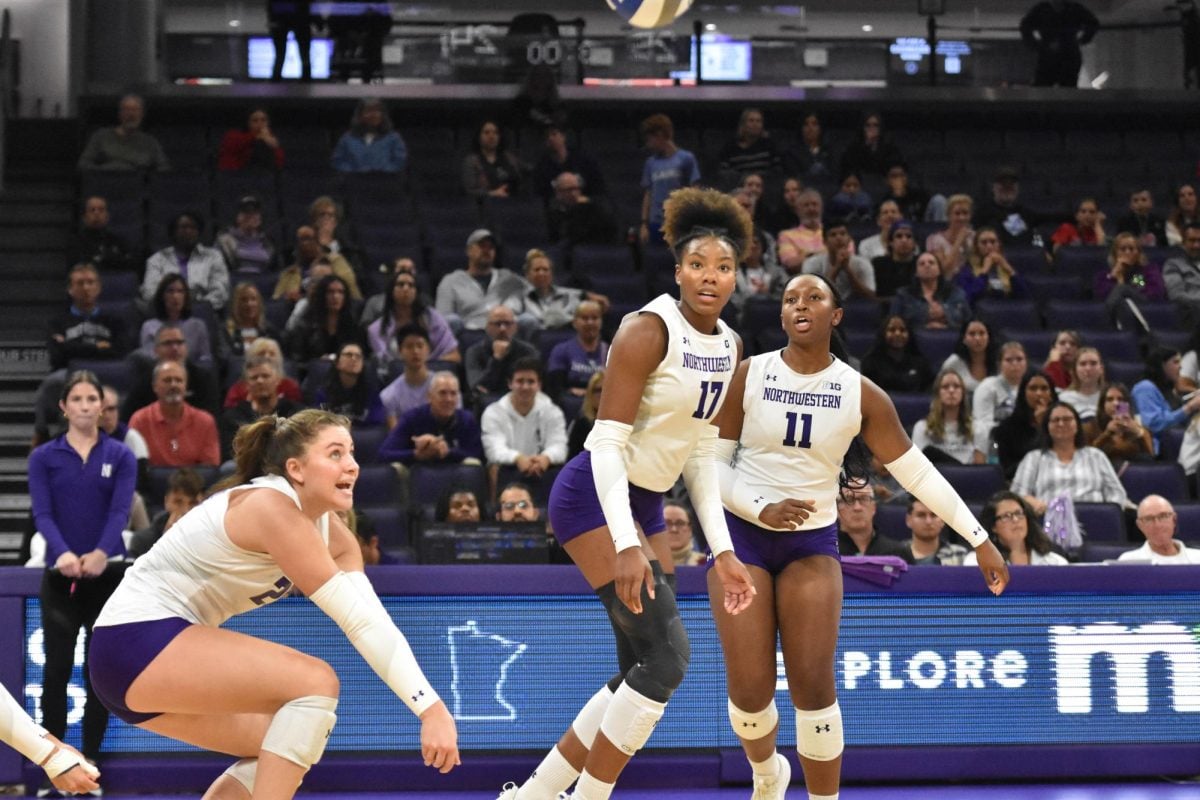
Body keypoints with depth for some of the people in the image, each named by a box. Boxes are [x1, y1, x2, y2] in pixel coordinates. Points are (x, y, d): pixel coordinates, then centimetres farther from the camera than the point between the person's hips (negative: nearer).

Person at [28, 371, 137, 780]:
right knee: (57, 671, -2)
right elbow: (42, 514, -9)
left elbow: (120, 511, -10)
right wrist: (62, 552, -30)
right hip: (60, 576, 0)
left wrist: (101, 553, -30)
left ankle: (90, 763, 12)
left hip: (108, 574, 1)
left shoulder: (121, 456, 2)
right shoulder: (44, 457, 2)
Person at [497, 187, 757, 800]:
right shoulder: (648, 331, -18)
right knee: (666, 656, -15)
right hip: (595, 497, -9)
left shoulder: (729, 347, 6)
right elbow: (607, 441, -22)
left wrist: (721, 551, 8)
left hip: (645, 502, 9)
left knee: (645, 669, 6)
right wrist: (626, 545, -30)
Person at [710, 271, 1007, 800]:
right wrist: (762, 508, -19)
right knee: (750, 689, -4)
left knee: (813, 685, -11)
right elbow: (712, 463, -3)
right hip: (744, 534, -1)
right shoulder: (748, 376, -7)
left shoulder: (861, 395, -5)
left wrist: (980, 541, 0)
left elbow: (917, 473, 0)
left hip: (813, 541, 1)